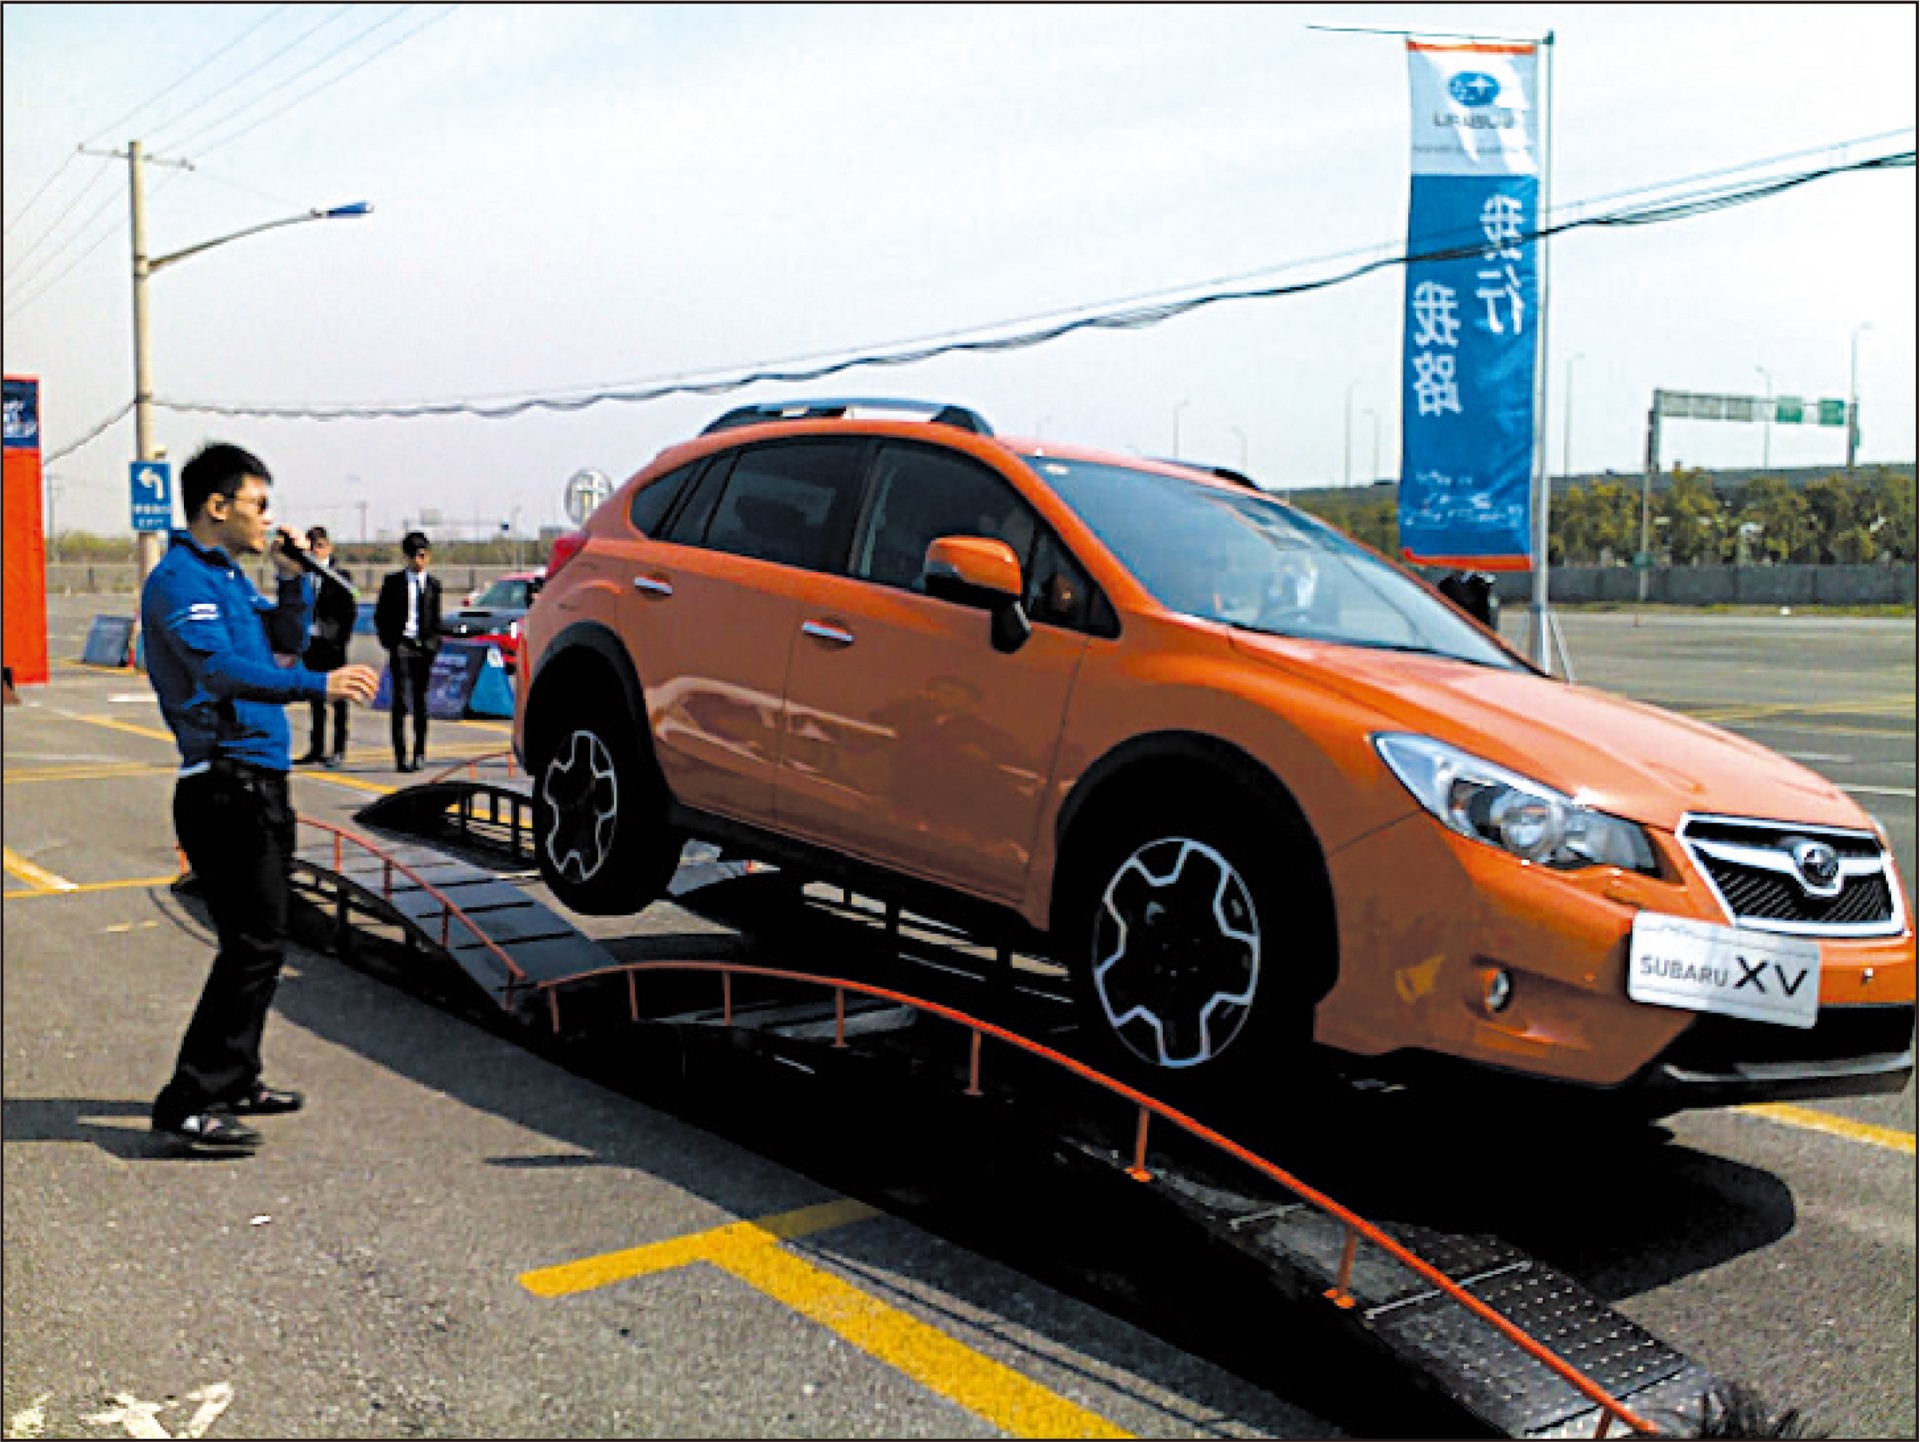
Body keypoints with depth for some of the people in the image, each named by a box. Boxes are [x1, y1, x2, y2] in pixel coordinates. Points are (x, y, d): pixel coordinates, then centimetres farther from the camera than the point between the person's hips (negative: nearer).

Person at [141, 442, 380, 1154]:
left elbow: (286, 639, 26)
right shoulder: (180, 577, -12)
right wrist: (318, 685, -34)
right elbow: (219, 669, -26)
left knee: (257, 941, 15)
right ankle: (190, 1103, -7)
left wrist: (290, 576, 11)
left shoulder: (228, 577, 18)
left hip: (257, 783, 10)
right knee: (254, 945, -11)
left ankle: (235, 1079, 26)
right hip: (224, 786, -10)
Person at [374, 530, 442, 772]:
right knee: (401, 700, -9)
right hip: (402, 644, -2)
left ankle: (419, 753, 15)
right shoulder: (393, 581, 5)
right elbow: (380, 616, 7)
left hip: (426, 647, 2)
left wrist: (434, 643, 5)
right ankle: (400, 755, -8)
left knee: (421, 702, 7)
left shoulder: (433, 584, 12)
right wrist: (389, 642, -2)